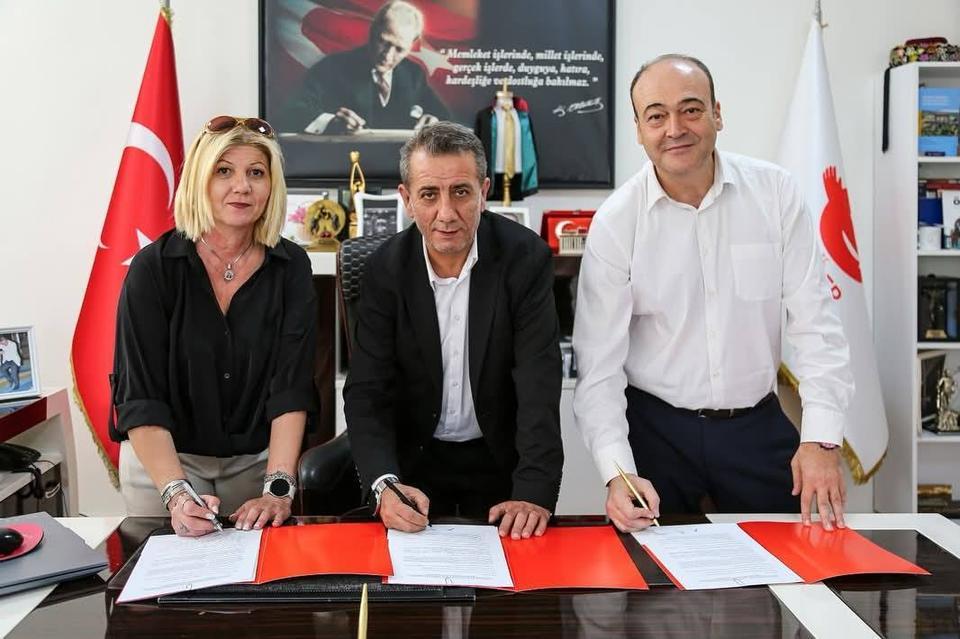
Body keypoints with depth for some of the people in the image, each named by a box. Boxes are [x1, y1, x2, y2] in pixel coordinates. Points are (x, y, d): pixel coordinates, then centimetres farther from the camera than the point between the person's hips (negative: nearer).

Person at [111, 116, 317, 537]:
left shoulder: (291, 268, -9)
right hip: (162, 456, -1)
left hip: (257, 460, 2)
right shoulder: (153, 267, -14)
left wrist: (278, 487, -27)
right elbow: (141, 397, -18)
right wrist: (176, 493, -31)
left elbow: (291, 386, -15)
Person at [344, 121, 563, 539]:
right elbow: (367, 391, -11)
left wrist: (534, 493, -30)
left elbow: (539, 387, -17)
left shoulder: (525, 258, -13)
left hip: (499, 460, 0)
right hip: (415, 461, 1)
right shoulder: (385, 269, -9)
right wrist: (384, 484, -29)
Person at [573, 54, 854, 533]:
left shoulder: (775, 192, -6)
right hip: (654, 429, -1)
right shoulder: (615, 220, -10)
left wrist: (821, 438, -13)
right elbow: (599, 362, -11)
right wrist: (617, 472, -21)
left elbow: (814, 321, -6)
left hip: (759, 426, 1)